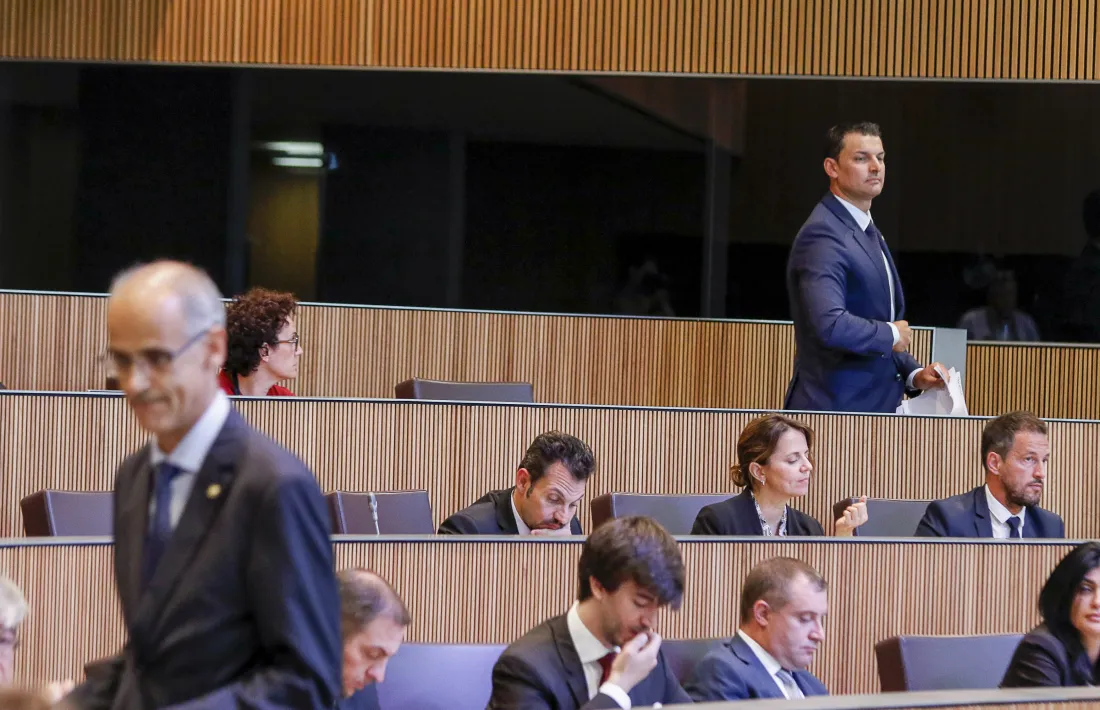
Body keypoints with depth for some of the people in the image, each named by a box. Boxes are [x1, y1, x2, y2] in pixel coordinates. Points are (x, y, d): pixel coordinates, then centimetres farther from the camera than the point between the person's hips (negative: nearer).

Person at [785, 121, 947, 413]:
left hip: (876, 407, 9)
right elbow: (830, 325, -28)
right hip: (834, 408, -9)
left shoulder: (870, 235, 19)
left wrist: (914, 375, 8)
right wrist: (891, 334, -12)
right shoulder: (822, 235, -14)